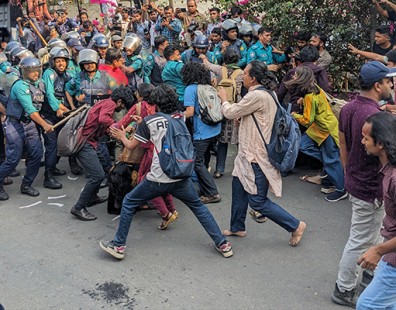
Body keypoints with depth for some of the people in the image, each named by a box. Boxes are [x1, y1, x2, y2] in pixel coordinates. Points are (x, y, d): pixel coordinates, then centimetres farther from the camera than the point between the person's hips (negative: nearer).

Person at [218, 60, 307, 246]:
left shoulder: (257, 96, -22)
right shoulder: (265, 94, 10)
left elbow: (230, 113, -15)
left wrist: (224, 98, 4)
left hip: (256, 157, -10)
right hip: (250, 154, 10)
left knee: (258, 202, -2)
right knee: (239, 187, 21)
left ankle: (295, 226, 9)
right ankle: (237, 228, 36)